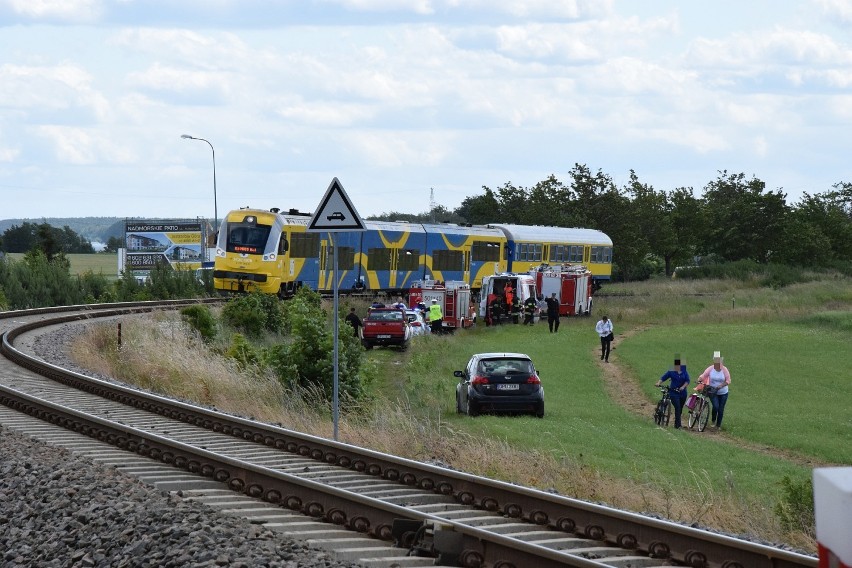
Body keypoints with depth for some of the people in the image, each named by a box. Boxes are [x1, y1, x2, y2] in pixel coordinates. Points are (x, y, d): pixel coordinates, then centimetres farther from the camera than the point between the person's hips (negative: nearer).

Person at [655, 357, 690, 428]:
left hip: (682, 393, 3)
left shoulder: (684, 372, 3)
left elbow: (687, 380, -4)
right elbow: (663, 378, -1)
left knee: (680, 409, 10)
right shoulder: (671, 372, -1)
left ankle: (677, 424, 25)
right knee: (677, 408, -16)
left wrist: (683, 387, -20)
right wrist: (658, 383, -19)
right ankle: (678, 425, -17)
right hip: (673, 392, -3)